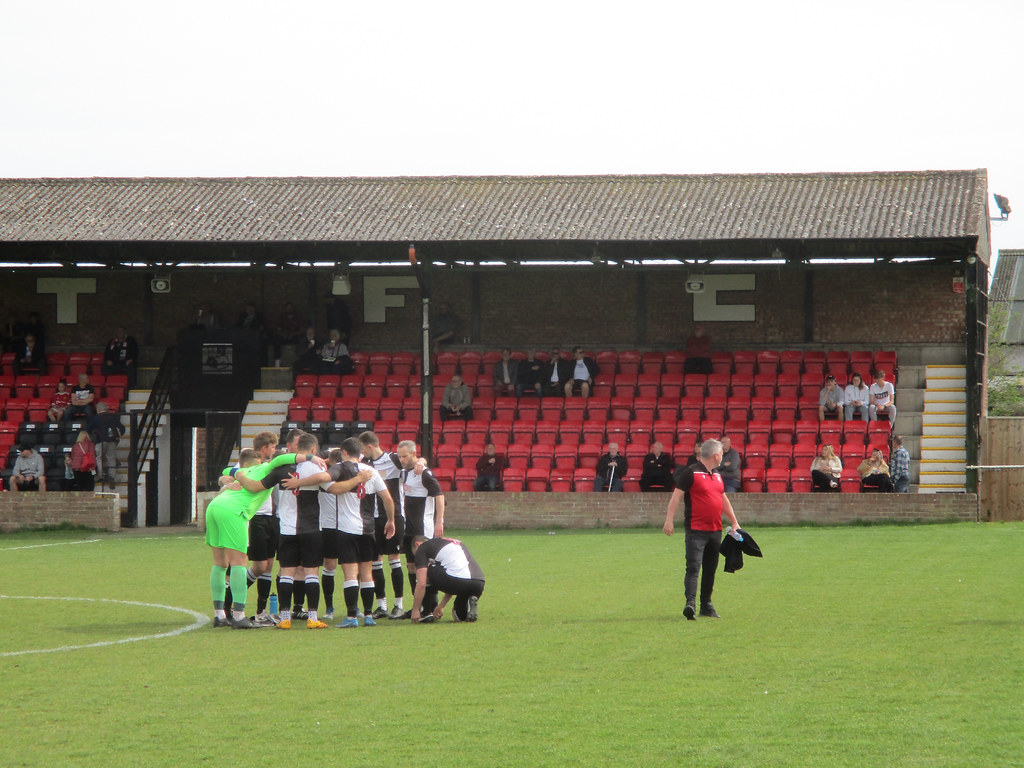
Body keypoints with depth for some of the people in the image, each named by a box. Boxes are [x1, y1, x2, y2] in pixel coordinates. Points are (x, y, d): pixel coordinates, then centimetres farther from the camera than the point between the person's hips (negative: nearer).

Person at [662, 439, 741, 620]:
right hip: (696, 529, -8)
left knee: (710, 569, 11)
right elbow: (676, 496, -10)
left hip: (715, 530, 8)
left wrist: (734, 522, 27)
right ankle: (690, 603, -25)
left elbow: (724, 500, 28)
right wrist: (669, 520, -18)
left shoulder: (717, 476, 17)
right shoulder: (691, 473, -6)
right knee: (693, 567, -16)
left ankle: (706, 605, 18)